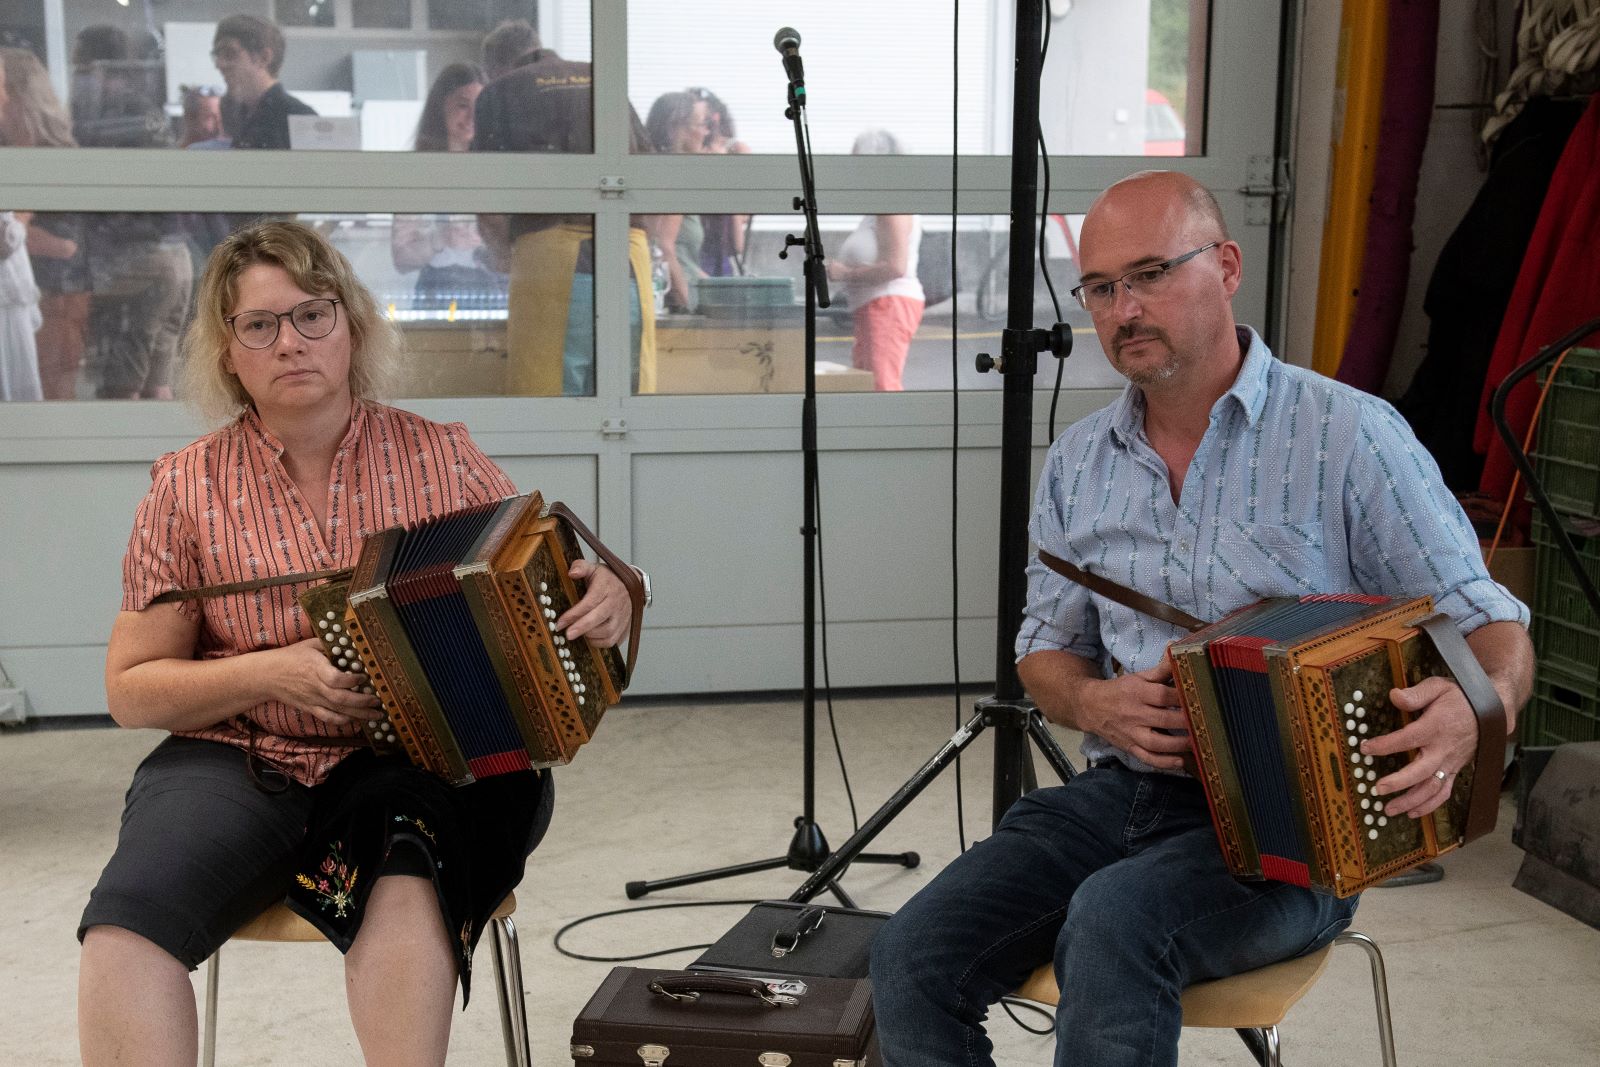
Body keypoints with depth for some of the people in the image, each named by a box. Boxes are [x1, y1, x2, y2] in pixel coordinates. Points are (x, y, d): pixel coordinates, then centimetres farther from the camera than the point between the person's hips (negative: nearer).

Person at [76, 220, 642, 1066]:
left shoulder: (440, 456, 7)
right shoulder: (187, 486, 6)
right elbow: (131, 689, 6)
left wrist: (606, 599, -13)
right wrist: (270, 674, -12)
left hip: (417, 759, 0)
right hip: (236, 760, 1)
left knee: (406, 885, -35)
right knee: (128, 918, -28)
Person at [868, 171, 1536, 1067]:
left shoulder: (1349, 436, -6)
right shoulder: (1078, 463, 10)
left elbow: (1492, 628, -3)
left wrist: (1476, 709, -28)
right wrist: (1094, 705, -6)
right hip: (1122, 791, 5)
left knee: (1113, 922, -35)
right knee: (914, 959, -18)